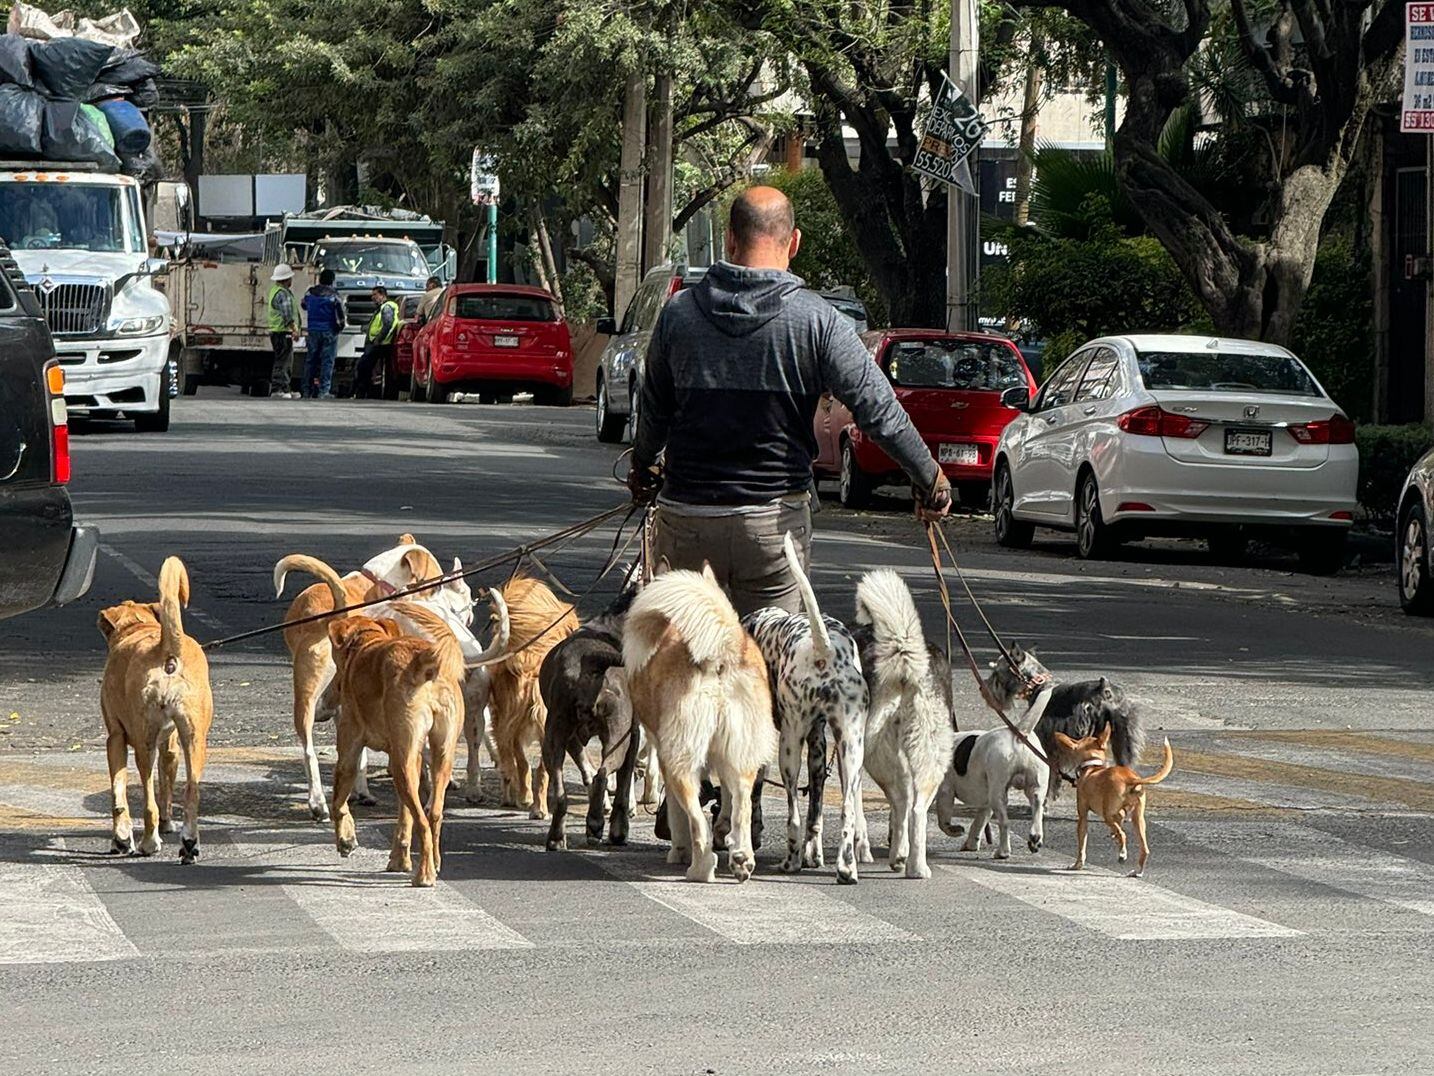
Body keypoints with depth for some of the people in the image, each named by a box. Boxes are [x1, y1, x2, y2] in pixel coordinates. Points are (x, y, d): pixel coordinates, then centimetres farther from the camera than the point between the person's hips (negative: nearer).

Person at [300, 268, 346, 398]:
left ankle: (307, 391, 12)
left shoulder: (310, 293, 3)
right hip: (329, 331, -4)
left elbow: (303, 304, 22)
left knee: (311, 360, 11)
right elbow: (341, 316, -11)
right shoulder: (334, 296, -11)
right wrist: (341, 326, 7)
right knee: (327, 361, -2)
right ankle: (323, 391, -7)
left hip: (313, 330, 4)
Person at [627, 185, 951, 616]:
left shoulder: (679, 312, 0)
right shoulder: (817, 321, -8)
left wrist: (642, 467, 33)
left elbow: (654, 408, 13)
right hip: (775, 518, -1)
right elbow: (879, 411, -8)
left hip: (686, 516, 1)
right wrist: (930, 477, 5)